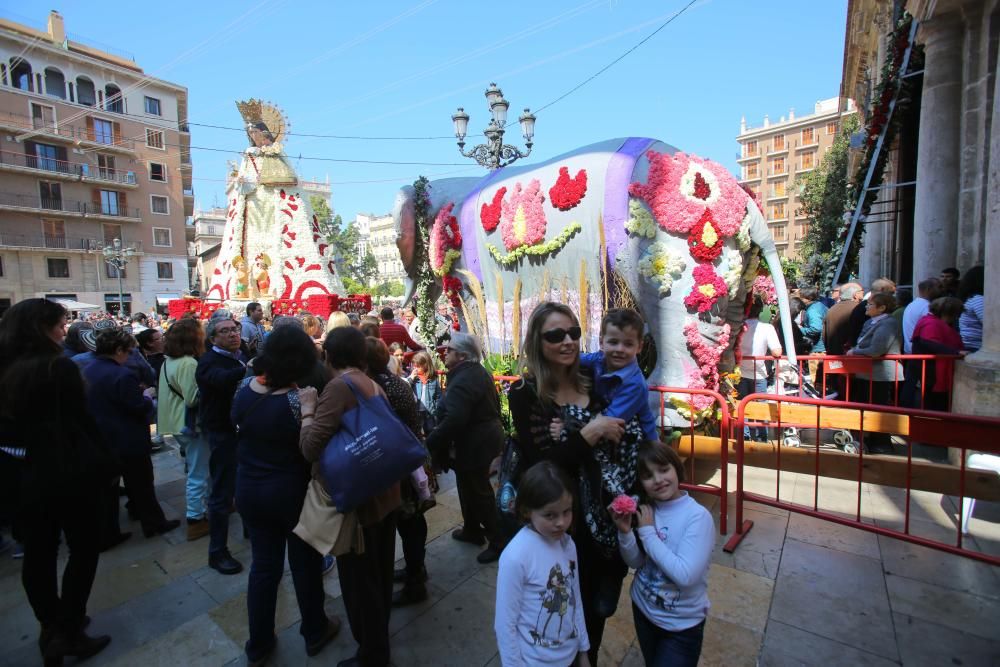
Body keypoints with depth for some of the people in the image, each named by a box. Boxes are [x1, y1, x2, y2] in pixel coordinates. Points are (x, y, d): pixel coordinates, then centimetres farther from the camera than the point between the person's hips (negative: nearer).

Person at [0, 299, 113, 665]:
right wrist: (103, 462, -5)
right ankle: (68, 633, 16)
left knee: (38, 554, 17)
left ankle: (51, 629, 32)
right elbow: (82, 422, -16)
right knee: (84, 549, 9)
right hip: (68, 473, -7)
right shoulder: (59, 367, -18)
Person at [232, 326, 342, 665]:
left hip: (249, 489, 5)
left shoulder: (244, 387, -8)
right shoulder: (298, 399, -27)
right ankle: (314, 632, 37)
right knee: (305, 563, 16)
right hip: (291, 492, -5)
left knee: (263, 564, 21)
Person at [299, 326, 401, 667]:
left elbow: (311, 448, -26)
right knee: (379, 570, 26)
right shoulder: (374, 386, 4)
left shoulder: (338, 386, -21)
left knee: (358, 579, 12)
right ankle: (379, 635, 49)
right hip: (384, 493, 9)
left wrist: (307, 408, -12)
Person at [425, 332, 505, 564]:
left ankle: (498, 541, 16)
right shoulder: (480, 372, 9)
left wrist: (432, 441, -23)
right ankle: (472, 530, 39)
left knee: (479, 492, 3)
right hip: (487, 434, 10)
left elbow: (454, 419, -33)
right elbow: (493, 406, 17)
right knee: (471, 487, 23)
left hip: (474, 443, -10)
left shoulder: (462, 380, -24)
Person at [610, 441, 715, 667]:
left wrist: (647, 531, -26)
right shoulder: (646, 509, -9)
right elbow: (636, 562, -3)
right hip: (643, 608, 5)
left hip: (682, 624, -5)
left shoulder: (698, 516, -25)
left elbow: (684, 575, -32)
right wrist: (625, 531, -23)